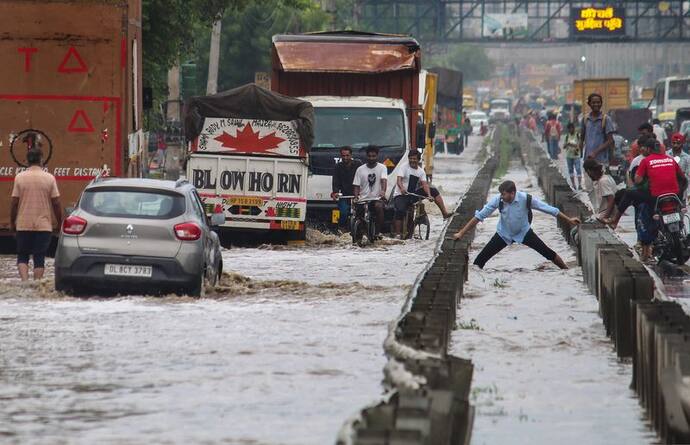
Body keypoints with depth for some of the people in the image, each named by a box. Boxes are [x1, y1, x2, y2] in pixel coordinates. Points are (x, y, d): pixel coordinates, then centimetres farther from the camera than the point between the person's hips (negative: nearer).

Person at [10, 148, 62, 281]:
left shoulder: (20, 177, -3)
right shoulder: (49, 178, -3)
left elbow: (14, 202, -2)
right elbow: (56, 203, -3)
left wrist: (12, 222, 9)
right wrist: (60, 223, 8)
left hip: (23, 225, 0)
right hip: (44, 225, 0)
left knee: (22, 257, 8)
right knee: (39, 258, 5)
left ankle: (24, 281, -11)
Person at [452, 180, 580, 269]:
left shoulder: (525, 199, -29)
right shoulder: (497, 200, -27)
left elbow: (549, 209, -19)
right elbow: (479, 217, -21)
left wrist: (569, 220, -13)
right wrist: (461, 233, -23)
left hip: (524, 232, -1)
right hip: (504, 234, 1)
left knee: (548, 253, -5)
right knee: (480, 259, -11)